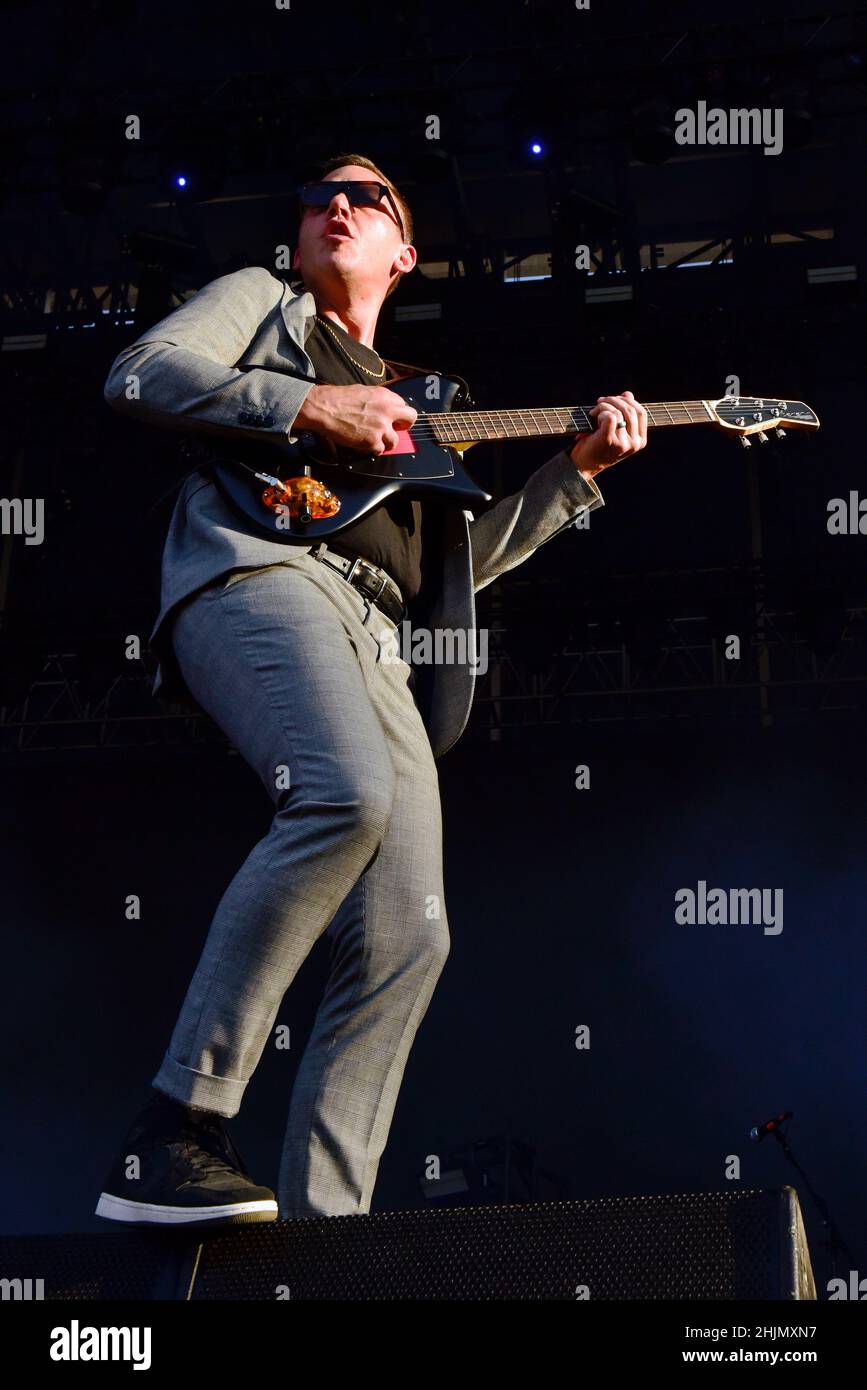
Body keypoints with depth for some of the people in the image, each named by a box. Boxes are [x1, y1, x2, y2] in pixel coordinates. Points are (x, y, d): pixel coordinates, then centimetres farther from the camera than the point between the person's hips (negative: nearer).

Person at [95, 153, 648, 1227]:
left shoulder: (413, 405, 39)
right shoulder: (261, 302, 25)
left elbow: (459, 561, 33)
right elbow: (138, 375, 6)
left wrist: (577, 471, 24)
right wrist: (311, 405, -3)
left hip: (377, 644, 7)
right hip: (260, 573, -7)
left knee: (406, 942, -10)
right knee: (346, 796, -36)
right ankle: (171, 1135, -36)